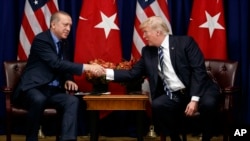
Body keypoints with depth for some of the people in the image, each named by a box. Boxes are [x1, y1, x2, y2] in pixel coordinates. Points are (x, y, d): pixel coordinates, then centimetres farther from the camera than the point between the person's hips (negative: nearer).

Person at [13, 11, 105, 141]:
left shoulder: (63, 42, 14)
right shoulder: (41, 40, -13)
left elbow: (65, 65, 24)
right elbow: (57, 64, -25)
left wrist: (68, 80, -1)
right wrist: (86, 67, -31)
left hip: (53, 90, 7)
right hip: (34, 88, -7)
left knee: (72, 101, -24)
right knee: (39, 99, -40)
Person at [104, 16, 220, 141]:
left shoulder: (185, 42, -6)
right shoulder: (147, 51, 8)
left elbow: (198, 70, -13)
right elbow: (132, 73, 9)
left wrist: (194, 99, -22)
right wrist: (105, 72, -3)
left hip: (197, 91, -3)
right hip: (174, 96, 3)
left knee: (208, 103, -35)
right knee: (157, 106, -28)